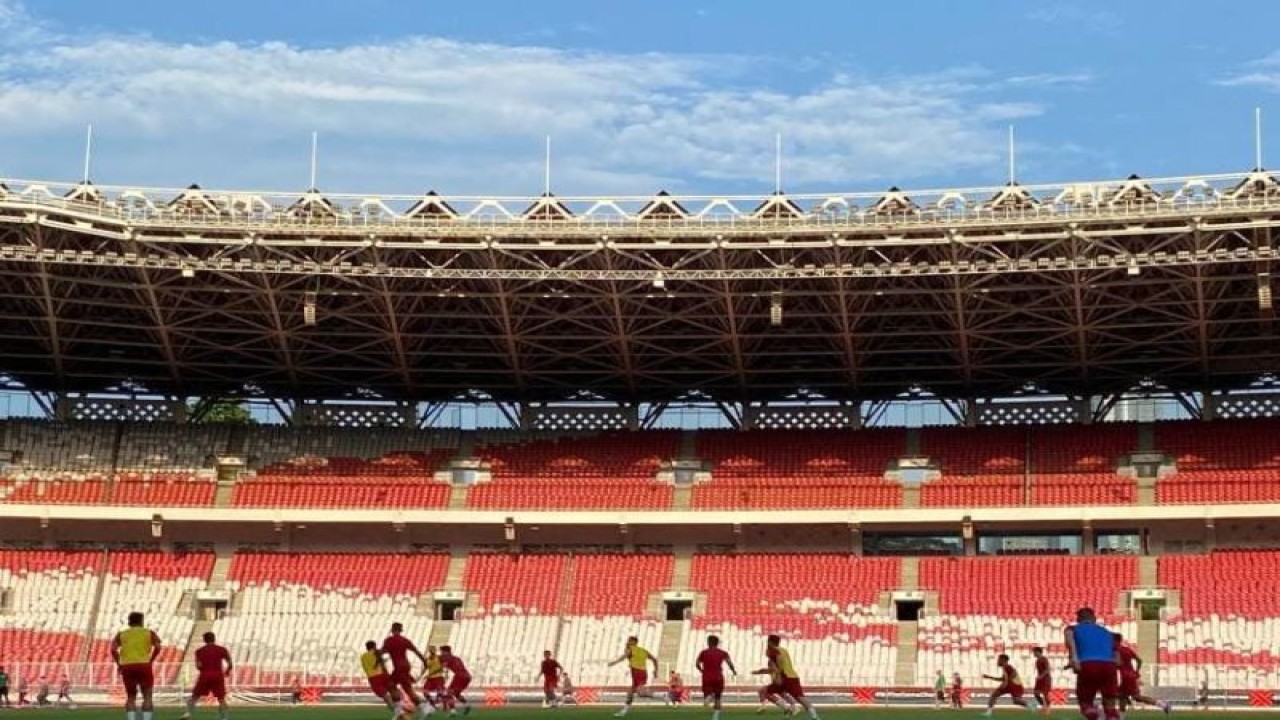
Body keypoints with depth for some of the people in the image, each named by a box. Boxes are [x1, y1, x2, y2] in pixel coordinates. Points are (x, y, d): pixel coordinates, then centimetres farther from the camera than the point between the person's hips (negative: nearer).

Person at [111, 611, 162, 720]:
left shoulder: (121, 634, 16)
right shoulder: (149, 633, 12)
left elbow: (113, 649, 0)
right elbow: (158, 647, -5)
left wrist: (119, 664, 6)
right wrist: (151, 661, 1)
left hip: (127, 667, 2)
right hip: (143, 666, -2)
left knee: (130, 697, 14)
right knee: (147, 696, 4)